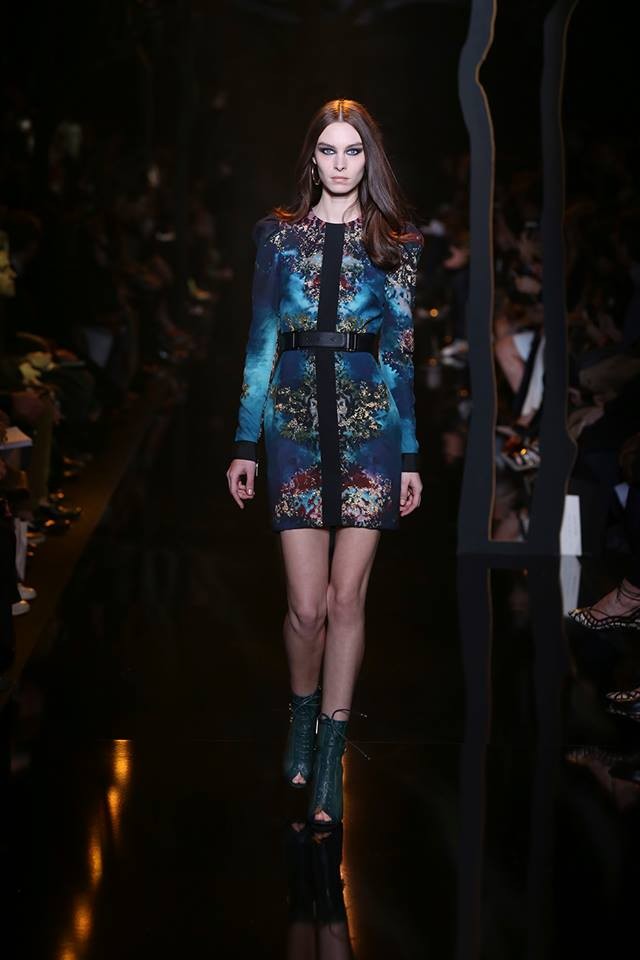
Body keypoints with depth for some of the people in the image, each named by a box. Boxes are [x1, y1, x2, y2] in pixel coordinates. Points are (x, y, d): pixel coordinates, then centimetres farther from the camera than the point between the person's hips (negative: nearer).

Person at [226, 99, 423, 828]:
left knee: (347, 598, 0)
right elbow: (261, 342, 7)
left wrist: (412, 456, 2)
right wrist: (245, 445, 4)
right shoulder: (278, 235, 7)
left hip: (371, 426, 0)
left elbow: (405, 351, 6)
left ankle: (329, 768, 11)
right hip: (296, 424, 0)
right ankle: (302, 714, 28)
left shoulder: (398, 245, 6)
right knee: (308, 605, -3)